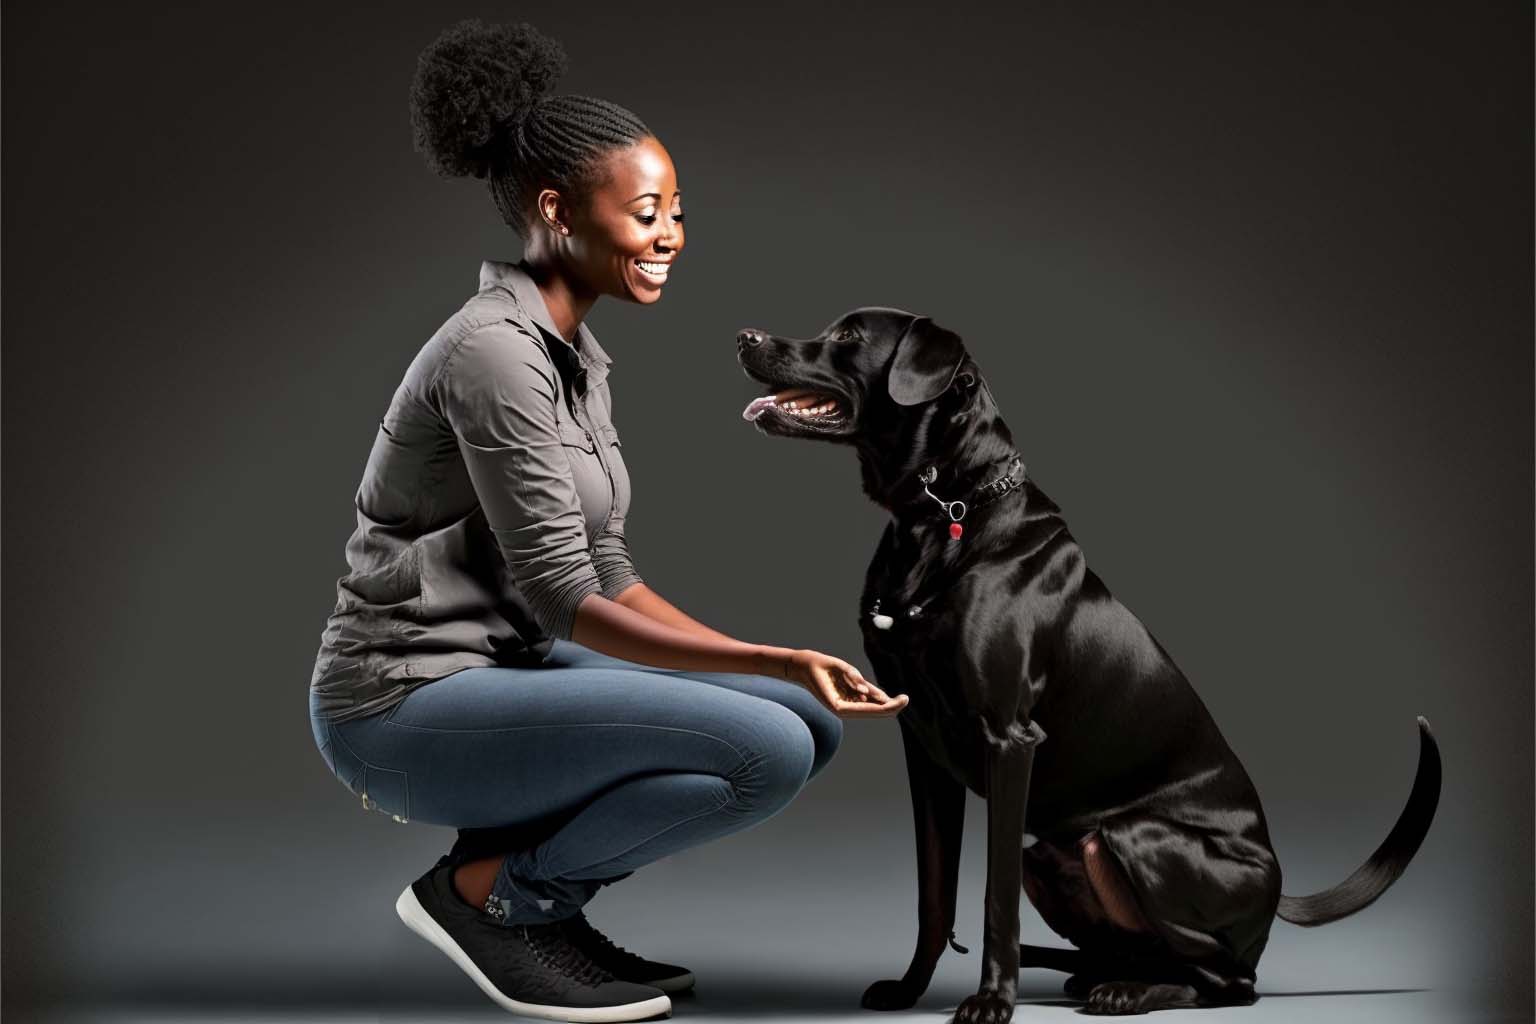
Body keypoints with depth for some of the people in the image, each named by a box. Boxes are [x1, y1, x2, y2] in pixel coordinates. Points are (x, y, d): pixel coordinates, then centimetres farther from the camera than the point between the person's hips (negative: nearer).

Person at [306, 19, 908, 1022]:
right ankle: (487, 892, -2)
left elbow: (608, 577, 11)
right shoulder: (495, 352, -19)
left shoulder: (576, 353, 10)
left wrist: (786, 668, 1)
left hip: (499, 672, 9)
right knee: (768, 747, -21)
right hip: (410, 705, -9)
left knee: (811, 722, 0)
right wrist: (780, 664, -22)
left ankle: (530, 885, 9)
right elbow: (567, 605, -20)